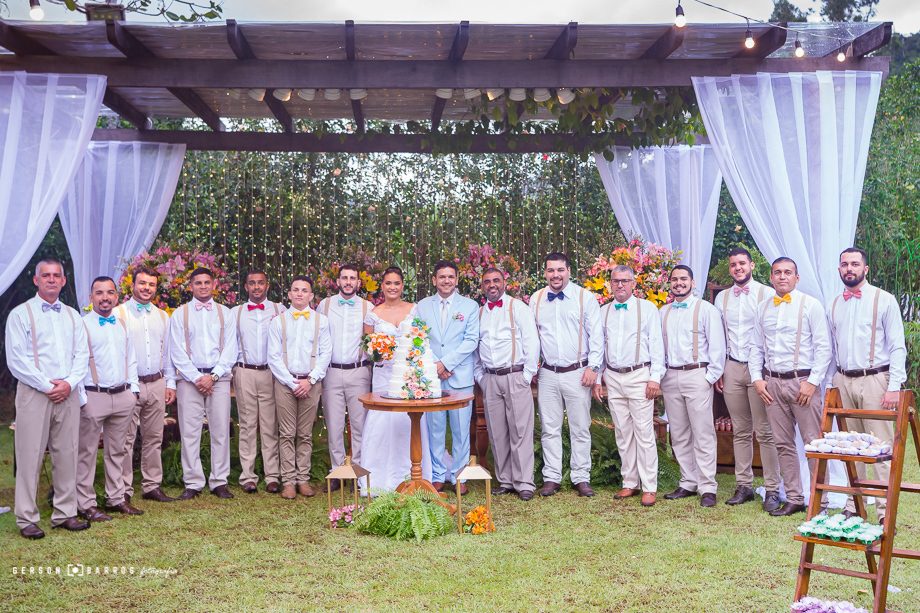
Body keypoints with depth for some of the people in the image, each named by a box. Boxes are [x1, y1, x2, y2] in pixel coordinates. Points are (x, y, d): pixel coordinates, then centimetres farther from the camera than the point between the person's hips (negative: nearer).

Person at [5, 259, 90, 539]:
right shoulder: (20, 314, 1)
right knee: (30, 457, -2)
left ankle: (65, 513, 15)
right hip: (34, 393, -4)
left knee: (67, 455, 6)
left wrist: (69, 383, -7)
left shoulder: (72, 315, 15)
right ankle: (27, 519, 7)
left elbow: (82, 355, 10)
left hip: (68, 394, 4)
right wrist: (47, 386, -13)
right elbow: (16, 360, -6)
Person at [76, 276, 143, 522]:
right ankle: (85, 504, 8)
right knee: (87, 452, 0)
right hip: (93, 397, -5)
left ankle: (116, 499, 21)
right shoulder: (81, 325, -3)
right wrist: (79, 396, -12)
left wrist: (133, 389, 11)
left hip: (123, 396, 6)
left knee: (117, 450, 12)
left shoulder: (122, 325, 15)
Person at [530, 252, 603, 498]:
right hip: (547, 374, 2)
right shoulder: (536, 300, 9)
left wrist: (592, 367, -8)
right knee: (550, 429, 5)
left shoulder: (586, 298, 1)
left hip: (577, 373, -2)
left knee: (580, 429, 3)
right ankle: (551, 478, 13)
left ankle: (581, 479, 12)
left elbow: (596, 335, 0)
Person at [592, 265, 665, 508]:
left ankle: (649, 488, 1)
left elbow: (656, 345, 0)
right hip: (613, 378, 4)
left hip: (639, 376, -4)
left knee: (644, 433, -6)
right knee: (623, 434, 8)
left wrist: (655, 378, -9)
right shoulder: (603, 312, 13)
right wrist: (596, 379, 11)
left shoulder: (647, 309, 3)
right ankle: (630, 484, 17)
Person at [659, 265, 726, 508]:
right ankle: (688, 483, 17)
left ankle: (707, 488, -1)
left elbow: (717, 346, -2)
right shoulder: (663, 312, 16)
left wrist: (711, 377, -8)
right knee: (679, 435, 8)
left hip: (697, 375, -5)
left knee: (703, 434, -6)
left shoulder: (706, 309, 2)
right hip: (670, 377, 5)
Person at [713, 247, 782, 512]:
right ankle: (744, 486, 16)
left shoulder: (767, 294, -1)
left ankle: (772, 490, 4)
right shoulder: (722, 298, 13)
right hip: (732, 368, 4)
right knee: (740, 431, 9)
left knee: (765, 432, -3)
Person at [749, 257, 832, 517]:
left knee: (813, 442, -4)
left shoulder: (811, 305, 0)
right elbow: (756, 347, 16)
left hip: (803, 381, -4)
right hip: (772, 383, 5)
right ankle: (794, 499, 16)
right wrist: (756, 378, 4)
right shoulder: (763, 308, 13)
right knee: (783, 444, 7)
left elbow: (823, 347, -5)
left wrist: (812, 382, -12)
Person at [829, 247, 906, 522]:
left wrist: (894, 387, -11)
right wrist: (832, 384, 11)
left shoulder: (884, 300, -1)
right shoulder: (833, 305, 12)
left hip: (874, 379, -4)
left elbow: (897, 347, -4)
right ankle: (853, 505, 17)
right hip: (843, 381, 4)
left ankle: (886, 512, -1)